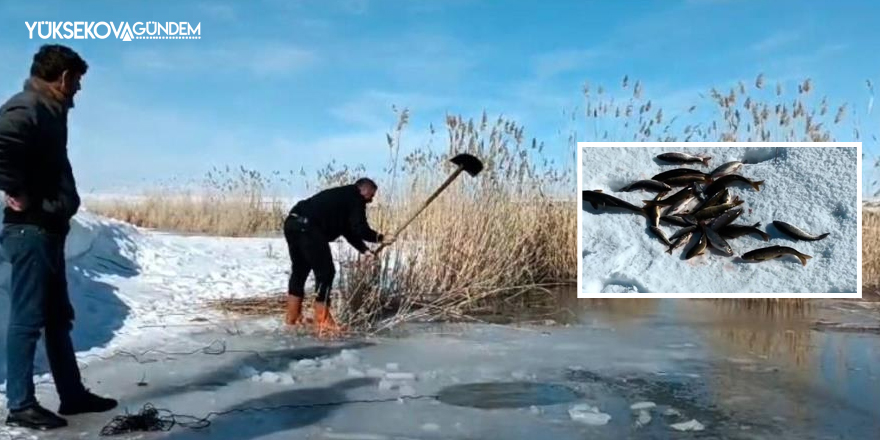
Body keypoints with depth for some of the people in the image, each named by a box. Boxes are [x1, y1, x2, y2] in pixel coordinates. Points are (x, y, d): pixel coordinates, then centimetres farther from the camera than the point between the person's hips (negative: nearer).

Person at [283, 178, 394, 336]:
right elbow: (359, 229, -4)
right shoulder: (356, 198, 3)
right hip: (308, 228, -10)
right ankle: (323, 323, 1)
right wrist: (380, 237, 10)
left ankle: (293, 318, 29)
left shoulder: (343, 195, 30)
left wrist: (364, 250, 27)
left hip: (293, 223, 10)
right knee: (325, 272, -1)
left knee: (299, 270, 21)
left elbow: (349, 229, 31)